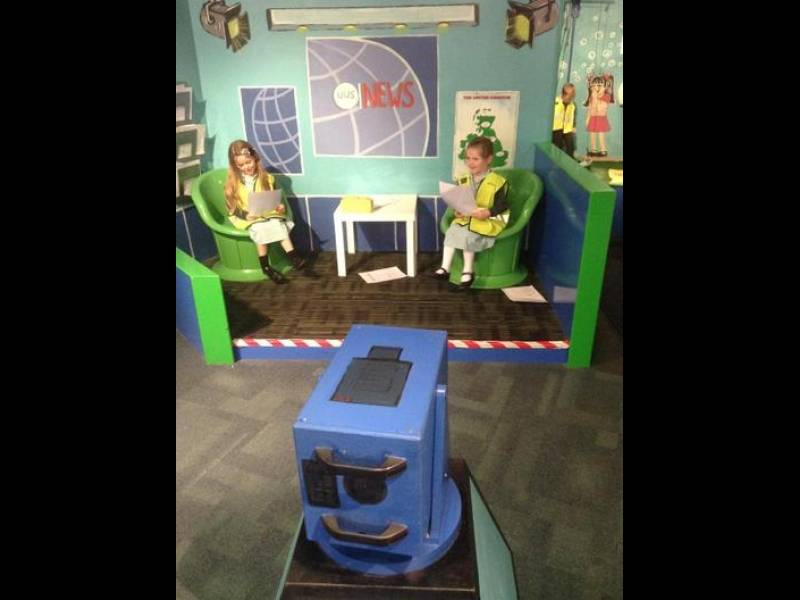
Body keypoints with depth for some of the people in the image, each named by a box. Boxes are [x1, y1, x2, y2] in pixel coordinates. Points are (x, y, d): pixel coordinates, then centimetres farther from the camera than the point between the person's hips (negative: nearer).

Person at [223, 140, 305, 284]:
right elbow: (232, 208, -3)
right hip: (246, 218, -2)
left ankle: (293, 257, -31)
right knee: (260, 229, -32)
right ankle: (265, 267, -22)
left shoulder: (266, 178, 5)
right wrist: (246, 215, -21)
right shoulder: (232, 183, -2)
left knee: (279, 224, -29)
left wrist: (280, 206, -14)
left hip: (268, 213, 2)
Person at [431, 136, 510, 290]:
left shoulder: (497, 182, -9)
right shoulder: (464, 181, 7)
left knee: (467, 235, -28)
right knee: (452, 231, -21)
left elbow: (502, 206, -10)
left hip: (488, 222, -5)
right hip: (465, 218, 5)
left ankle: (468, 271, -11)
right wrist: (458, 211, -11)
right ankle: (445, 268, -16)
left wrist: (487, 213, -26)